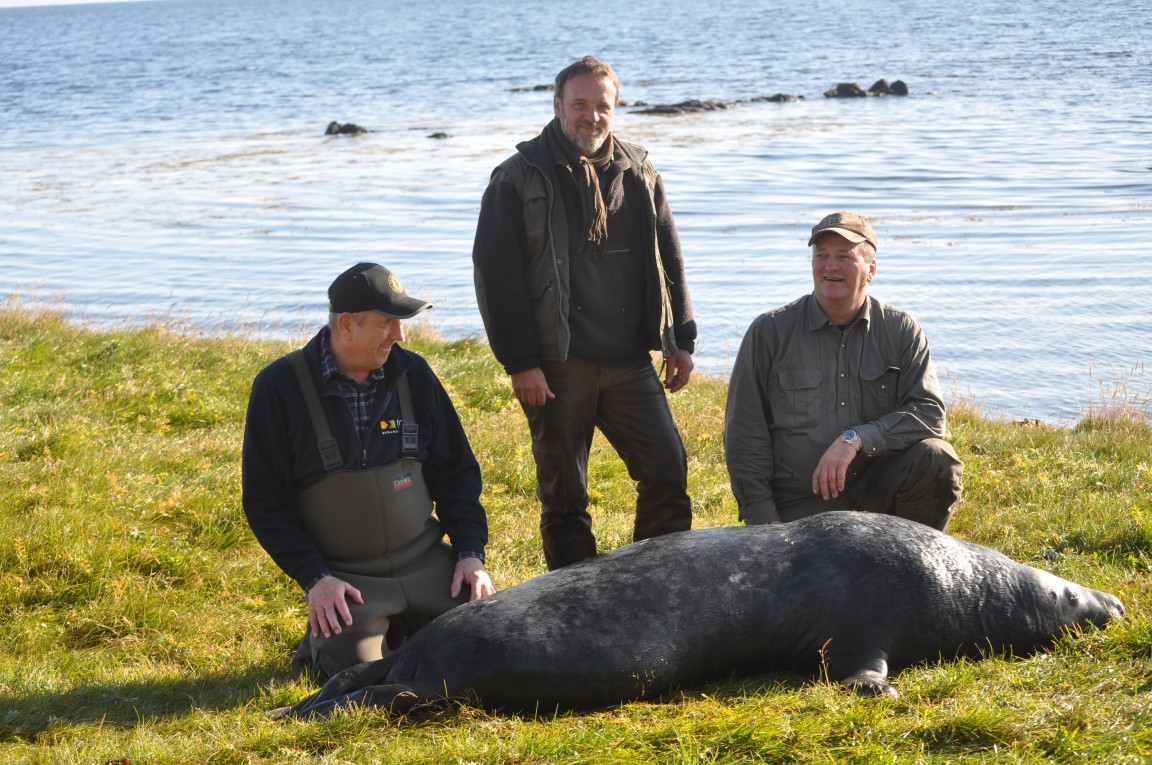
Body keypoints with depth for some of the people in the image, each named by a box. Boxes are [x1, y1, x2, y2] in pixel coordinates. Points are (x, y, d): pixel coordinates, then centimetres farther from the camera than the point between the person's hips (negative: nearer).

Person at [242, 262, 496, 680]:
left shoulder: (413, 373, 3)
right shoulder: (280, 387, -8)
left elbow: (456, 470, 11)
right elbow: (264, 499, -5)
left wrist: (471, 552, -1)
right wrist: (313, 578, -13)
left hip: (426, 562, 4)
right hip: (343, 578, -4)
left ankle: (402, 631, 19)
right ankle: (323, 637, 12)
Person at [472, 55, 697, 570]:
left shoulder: (638, 174, 11)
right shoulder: (520, 178, -3)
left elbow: (668, 259, 17)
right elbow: (496, 273, -6)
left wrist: (681, 340, 12)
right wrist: (519, 361, -12)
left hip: (629, 362, 4)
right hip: (557, 367, -4)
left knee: (668, 471, 2)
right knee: (564, 492, 4)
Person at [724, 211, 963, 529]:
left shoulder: (901, 330, 4)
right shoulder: (770, 331, 1)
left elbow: (929, 413, -7)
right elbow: (744, 434, 1)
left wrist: (855, 439, -22)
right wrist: (764, 525, -7)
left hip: (876, 491, 2)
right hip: (798, 509, -2)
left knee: (936, 460, -24)